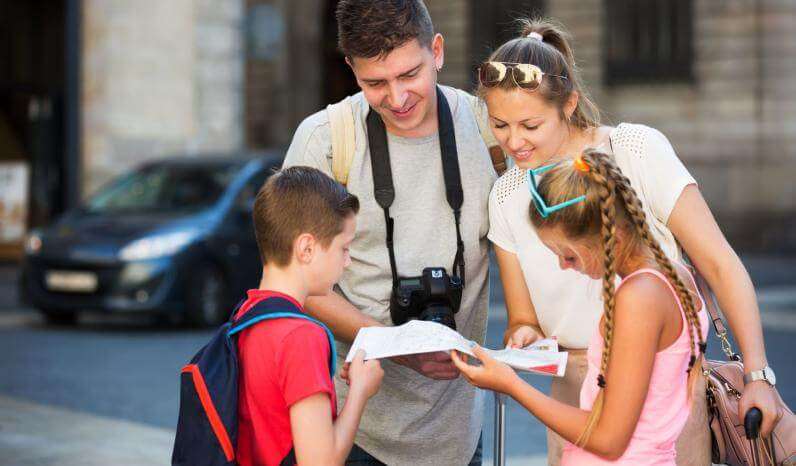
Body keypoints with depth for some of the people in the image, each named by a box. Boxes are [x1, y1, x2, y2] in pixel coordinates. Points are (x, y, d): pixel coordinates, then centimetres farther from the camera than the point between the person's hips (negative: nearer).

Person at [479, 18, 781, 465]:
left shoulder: (638, 151, -10)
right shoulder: (506, 196, 3)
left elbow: (721, 265, -11)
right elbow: (524, 318, 9)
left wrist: (758, 376, -16)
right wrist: (524, 335, -15)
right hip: (574, 390, 4)